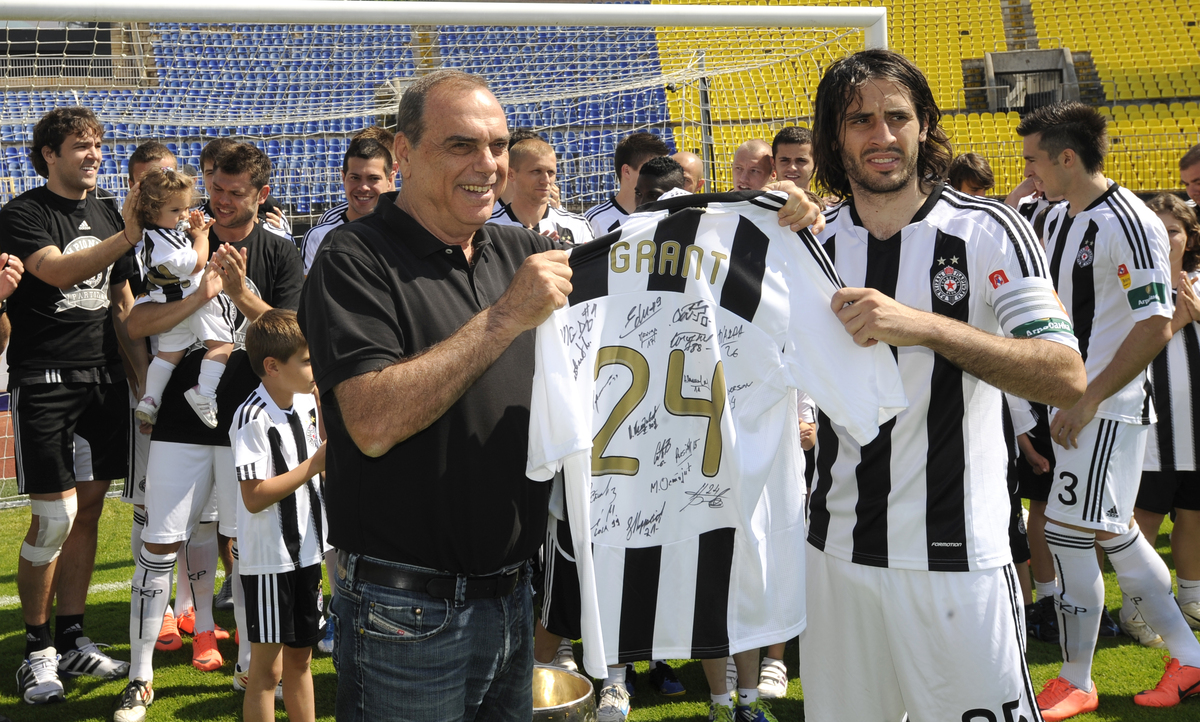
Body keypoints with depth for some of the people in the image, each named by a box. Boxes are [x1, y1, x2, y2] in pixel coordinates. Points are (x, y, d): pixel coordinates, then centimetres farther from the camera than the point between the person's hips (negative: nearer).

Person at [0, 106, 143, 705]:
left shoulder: (108, 216, 15)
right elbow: (59, 272, -22)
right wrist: (128, 236, -32)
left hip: (103, 379, 6)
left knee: (89, 508, 7)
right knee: (54, 517, -7)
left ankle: (72, 638, 18)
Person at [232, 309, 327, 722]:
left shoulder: (308, 402, 6)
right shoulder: (254, 417, -19)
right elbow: (254, 497, -23)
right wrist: (315, 464, -22)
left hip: (307, 551, 8)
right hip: (269, 559, -8)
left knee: (300, 658, 17)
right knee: (267, 668, 1)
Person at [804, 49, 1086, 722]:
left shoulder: (988, 232, -7)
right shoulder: (816, 239, 5)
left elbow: (1067, 377, -17)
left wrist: (925, 326, -27)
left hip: (955, 556, -4)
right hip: (837, 546, 4)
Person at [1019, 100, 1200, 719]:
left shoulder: (1129, 226, -17)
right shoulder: (1057, 218, 10)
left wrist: (1086, 401, -18)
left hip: (1107, 407, -9)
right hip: (1071, 400, 9)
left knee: (1070, 535, -6)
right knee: (1113, 532, 14)